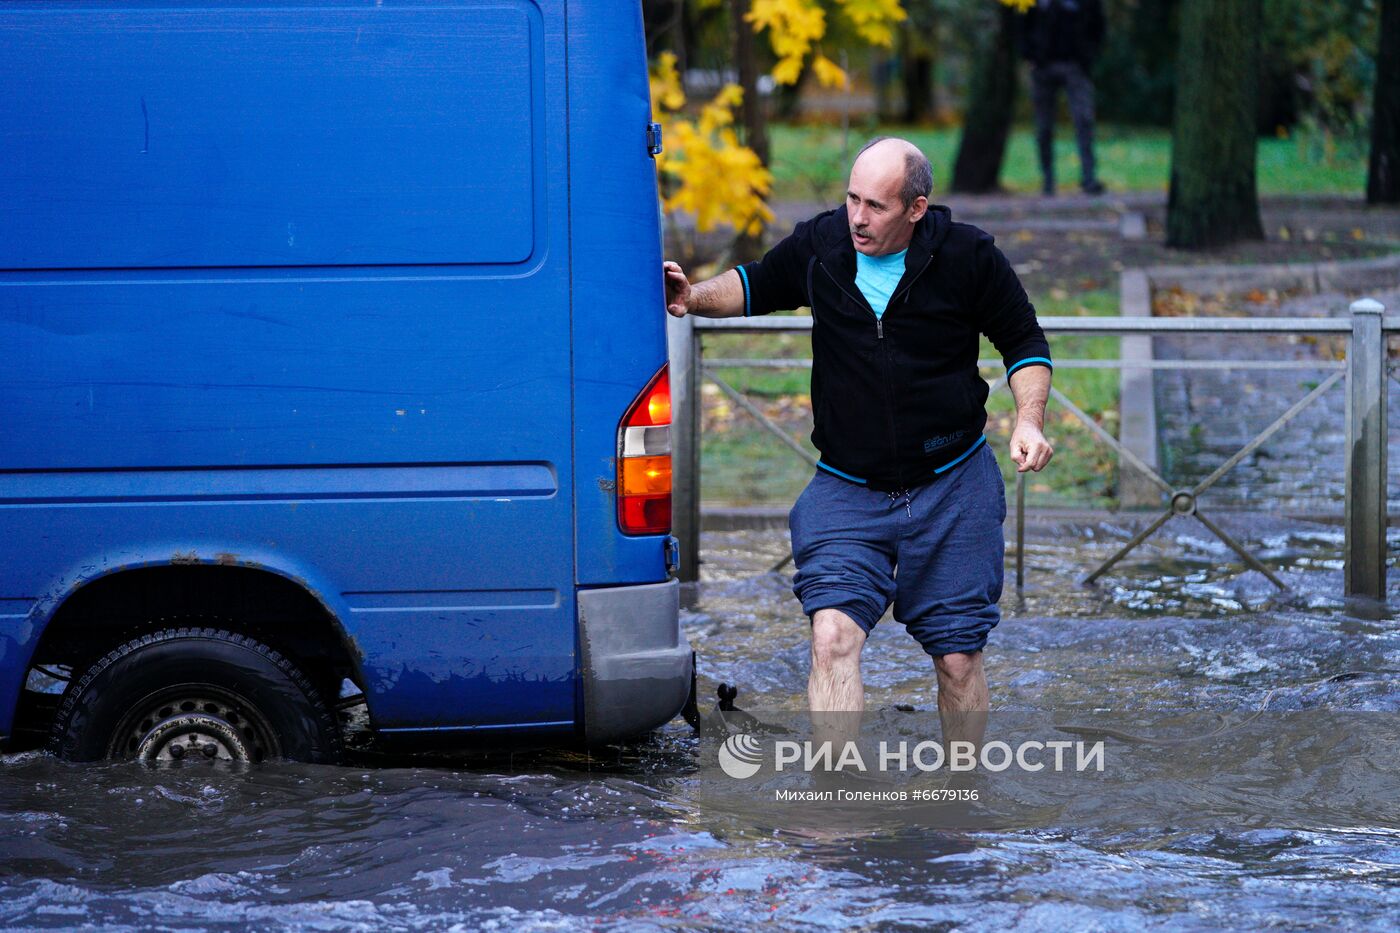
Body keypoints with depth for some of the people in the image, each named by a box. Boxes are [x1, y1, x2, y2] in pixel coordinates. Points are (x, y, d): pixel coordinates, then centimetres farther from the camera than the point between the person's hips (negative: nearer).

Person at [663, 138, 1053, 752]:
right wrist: (694, 298, -1)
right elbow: (757, 286, 18)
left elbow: (1024, 342, 4)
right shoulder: (820, 246, -3)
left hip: (953, 489, -1)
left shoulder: (966, 257, -9)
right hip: (847, 491, 1)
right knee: (833, 634, -19)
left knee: (957, 656, 6)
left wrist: (1028, 420, -11)